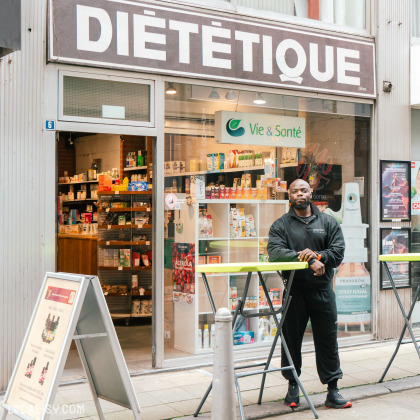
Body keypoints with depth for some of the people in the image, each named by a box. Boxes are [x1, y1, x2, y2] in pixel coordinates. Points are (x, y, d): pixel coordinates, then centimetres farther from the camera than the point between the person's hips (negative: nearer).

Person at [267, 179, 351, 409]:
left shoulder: (328, 222, 10)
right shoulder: (281, 225, 4)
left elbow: (338, 251, 2)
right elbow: (274, 252, -12)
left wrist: (319, 256, -18)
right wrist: (307, 259, -22)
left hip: (322, 289, 1)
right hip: (293, 289, -1)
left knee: (327, 339, 4)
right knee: (291, 338, 7)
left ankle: (332, 390, 12)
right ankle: (292, 385, 24)